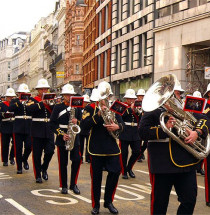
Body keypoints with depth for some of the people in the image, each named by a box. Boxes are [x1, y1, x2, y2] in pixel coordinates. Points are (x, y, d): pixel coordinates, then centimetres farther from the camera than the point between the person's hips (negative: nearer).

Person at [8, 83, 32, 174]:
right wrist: (19, 102, -25)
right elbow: (10, 109, -15)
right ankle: (19, 167, 10)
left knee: (29, 146, -6)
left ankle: (25, 159, 25)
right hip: (18, 128, -1)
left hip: (29, 128, 1)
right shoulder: (14, 101, 4)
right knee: (18, 148, 1)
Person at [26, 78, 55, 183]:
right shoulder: (33, 100, 2)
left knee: (50, 151, -4)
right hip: (37, 130, -2)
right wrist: (42, 103, -25)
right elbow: (29, 109, -19)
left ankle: (44, 168, 22)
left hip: (49, 130, 2)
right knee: (37, 154, 1)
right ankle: (38, 175, 11)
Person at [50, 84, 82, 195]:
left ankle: (73, 184, 6)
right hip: (62, 139, -2)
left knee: (77, 160, -8)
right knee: (63, 163, 3)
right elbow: (52, 124, -3)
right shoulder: (58, 107, 1)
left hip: (74, 138, 2)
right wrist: (61, 134, -14)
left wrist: (77, 122, -13)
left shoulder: (77, 107, 9)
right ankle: (64, 186, 15)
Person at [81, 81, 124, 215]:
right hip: (97, 148, -3)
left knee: (115, 172, -2)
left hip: (112, 147, 3)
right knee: (96, 177, 3)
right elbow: (84, 125, -12)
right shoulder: (91, 108, 1)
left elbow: (121, 123, 5)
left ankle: (108, 202, 17)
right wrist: (98, 115, -23)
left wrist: (117, 126, -18)